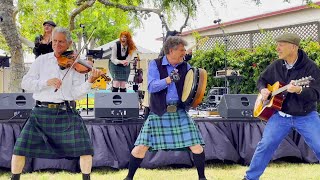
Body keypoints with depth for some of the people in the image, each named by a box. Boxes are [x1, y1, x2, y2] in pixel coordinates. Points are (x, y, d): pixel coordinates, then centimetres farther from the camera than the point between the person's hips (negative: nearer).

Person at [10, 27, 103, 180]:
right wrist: (46, 82, -14)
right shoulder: (42, 60, 9)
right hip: (41, 111, 1)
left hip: (66, 113, -1)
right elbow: (25, 83, 1)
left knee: (85, 147, -14)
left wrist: (90, 81, -21)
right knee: (20, 148, -5)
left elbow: (77, 93, -4)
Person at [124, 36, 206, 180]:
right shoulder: (155, 64, -2)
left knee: (196, 145, -4)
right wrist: (169, 79, -27)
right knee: (142, 146, -4)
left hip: (180, 112, 2)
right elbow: (151, 86, -14)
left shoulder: (185, 67, 6)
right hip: (159, 113, -2)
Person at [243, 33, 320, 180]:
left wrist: (299, 90, -39)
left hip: (306, 116, -3)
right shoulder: (276, 66, 2)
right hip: (281, 115, 3)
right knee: (265, 145, -3)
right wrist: (263, 90, -3)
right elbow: (262, 80, 20)